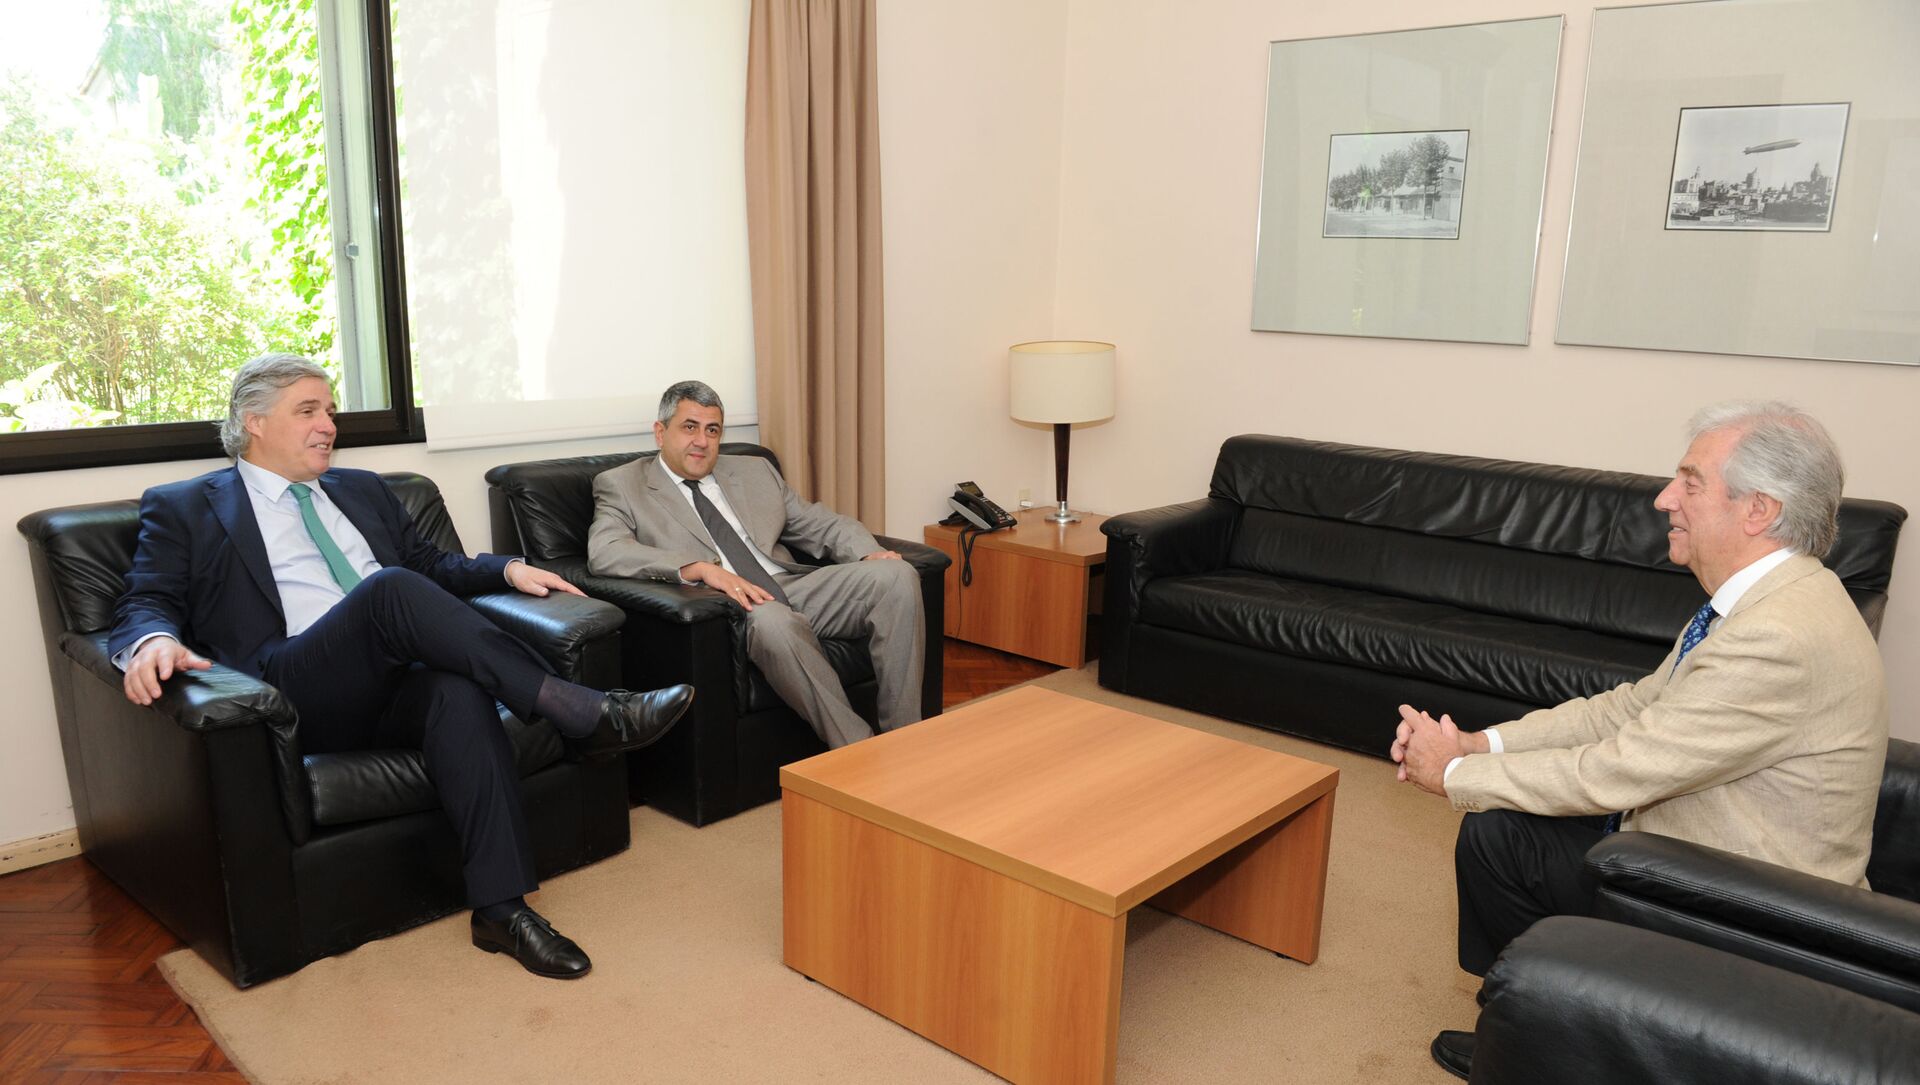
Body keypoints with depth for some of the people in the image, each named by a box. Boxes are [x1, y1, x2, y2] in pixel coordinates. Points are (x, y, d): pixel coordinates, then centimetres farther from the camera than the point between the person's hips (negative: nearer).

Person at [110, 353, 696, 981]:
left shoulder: (363, 491, 29)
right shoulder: (184, 508, 16)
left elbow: (431, 567, 31)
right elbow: (146, 603, 6)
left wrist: (507, 569, 11)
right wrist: (154, 640, -20)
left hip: (398, 685, 4)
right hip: (296, 694, -4)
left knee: (460, 692, -34)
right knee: (391, 588, -33)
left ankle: (501, 908, -34)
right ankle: (583, 715, -37)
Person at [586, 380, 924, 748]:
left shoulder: (755, 471, 23)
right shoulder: (622, 485, 10)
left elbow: (822, 524, 23)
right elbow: (604, 552, -10)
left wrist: (869, 554, -1)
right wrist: (702, 569, -22)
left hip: (795, 587, 5)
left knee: (896, 574, -18)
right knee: (773, 620, -40)